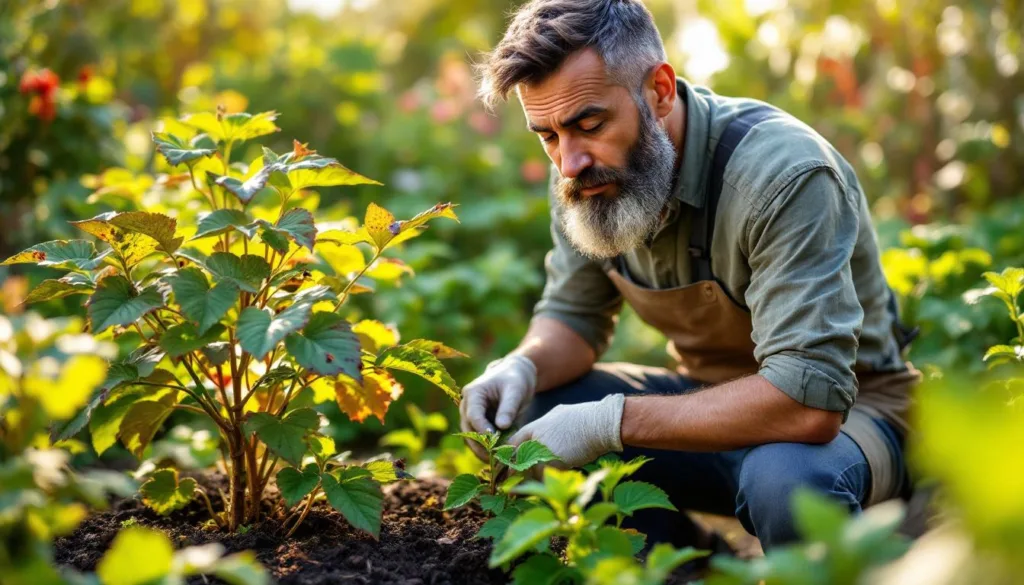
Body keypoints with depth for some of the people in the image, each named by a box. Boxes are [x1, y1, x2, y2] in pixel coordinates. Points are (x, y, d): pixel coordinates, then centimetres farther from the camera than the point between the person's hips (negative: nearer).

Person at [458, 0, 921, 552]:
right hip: (707, 398, 6)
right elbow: (572, 319, 5)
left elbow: (807, 399, -37)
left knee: (786, 479, -39)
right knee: (526, 408, -10)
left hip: (843, 407, -6)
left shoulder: (785, 174, -30)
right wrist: (522, 367, -20)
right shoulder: (583, 174, -8)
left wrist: (609, 422, -36)